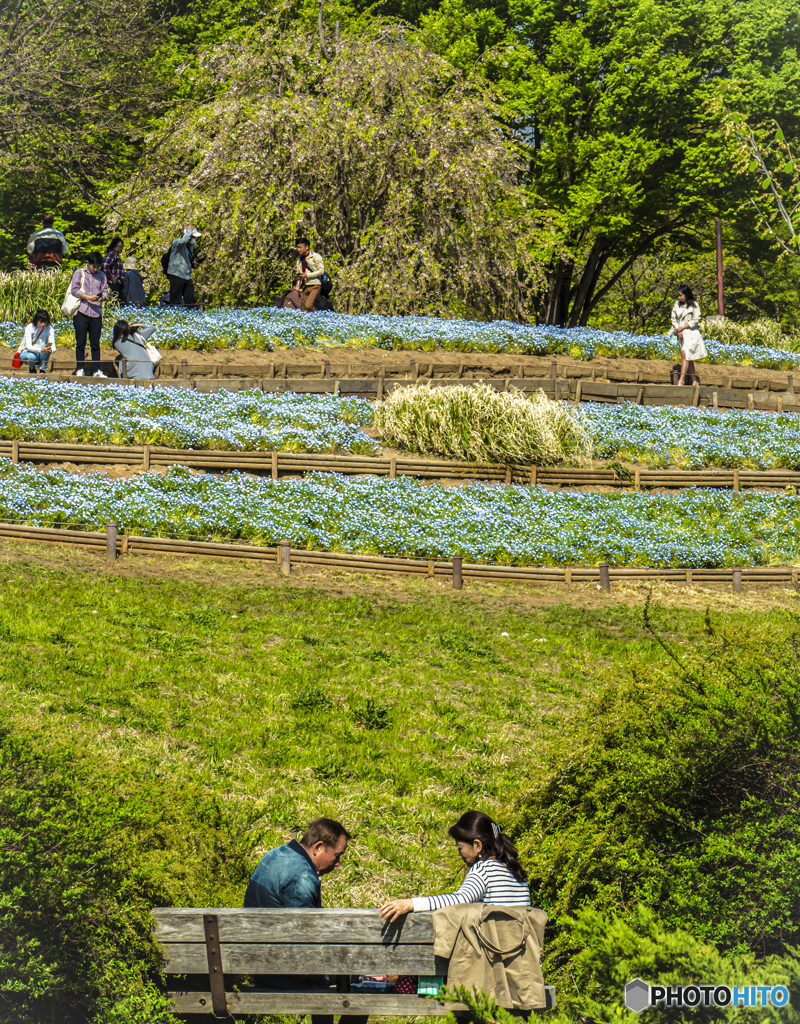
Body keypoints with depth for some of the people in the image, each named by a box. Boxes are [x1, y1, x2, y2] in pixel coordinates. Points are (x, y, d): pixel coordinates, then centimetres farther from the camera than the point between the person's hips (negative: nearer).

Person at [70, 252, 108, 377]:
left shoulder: (101, 275, 12)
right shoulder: (79, 273, 4)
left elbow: (105, 290, 12)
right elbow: (74, 289, -3)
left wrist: (102, 297, -12)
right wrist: (88, 297, -14)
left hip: (96, 312, 2)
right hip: (81, 312, -2)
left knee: (95, 344, 4)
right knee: (80, 343, 1)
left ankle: (97, 370, 6)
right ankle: (80, 369, 8)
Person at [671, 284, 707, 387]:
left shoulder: (694, 305, -4)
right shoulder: (677, 304, 9)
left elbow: (696, 320, -6)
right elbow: (673, 318, 10)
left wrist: (682, 327, -10)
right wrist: (677, 330, -5)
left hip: (691, 333, -5)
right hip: (680, 333, 5)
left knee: (685, 354, -17)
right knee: (688, 358, 5)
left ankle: (681, 379, -19)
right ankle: (694, 380, 9)